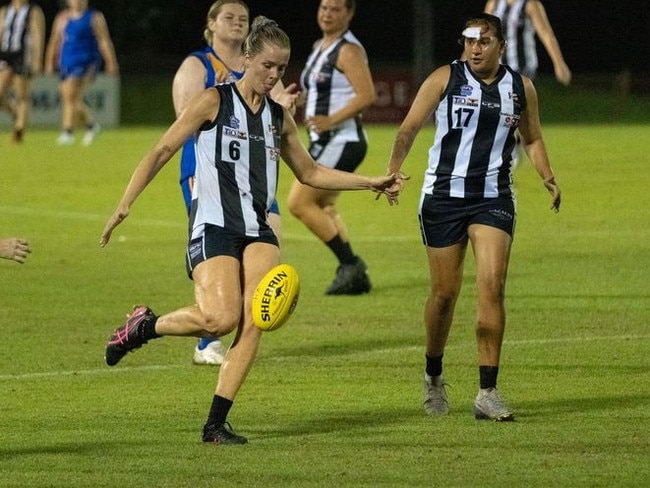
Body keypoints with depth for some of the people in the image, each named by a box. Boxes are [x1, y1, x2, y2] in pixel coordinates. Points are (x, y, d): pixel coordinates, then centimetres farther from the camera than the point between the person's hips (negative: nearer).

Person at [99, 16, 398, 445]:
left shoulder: (279, 117, 15)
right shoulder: (214, 101, -1)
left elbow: (310, 172, 28)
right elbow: (162, 151, -2)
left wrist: (371, 183, 22)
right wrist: (126, 203, -11)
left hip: (258, 231, 5)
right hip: (213, 226, -5)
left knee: (254, 322, -14)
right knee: (222, 318, -22)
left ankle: (216, 424, -10)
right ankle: (144, 326, 6)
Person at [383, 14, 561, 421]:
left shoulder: (521, 87, 6)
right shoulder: (445, 79, -2)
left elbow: (532, 138, 18)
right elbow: (410, 127, -4)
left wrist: (548, 177, 1)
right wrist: (394, 168, -20)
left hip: (494, 198, 1)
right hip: (443, 196, -1)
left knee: (492, 286, -14)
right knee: (445, 292, 5)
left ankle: (488, 392, -12)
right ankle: (434, 377, 30)